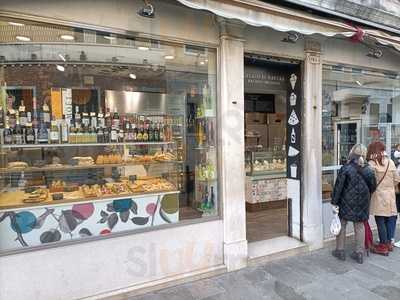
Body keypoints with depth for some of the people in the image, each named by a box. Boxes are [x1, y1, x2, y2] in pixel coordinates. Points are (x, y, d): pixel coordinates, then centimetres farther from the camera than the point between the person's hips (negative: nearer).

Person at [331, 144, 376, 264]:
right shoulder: (368, 170, -2)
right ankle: (359, 253, 20)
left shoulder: (345, 168, -15)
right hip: (362, 203, 4)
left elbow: (338, 186, -14)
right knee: (359, 226, 13)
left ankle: (340, 250, 17)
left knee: (342, 225, 9)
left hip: (346, 202, -4)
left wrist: (334, 202, -8)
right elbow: (372, 187, 8)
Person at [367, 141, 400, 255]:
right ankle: (389, 242, 26)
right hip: (390, 195, 5)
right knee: (390, 218, 15)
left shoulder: (371, 164, -15)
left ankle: (383, 246, 11)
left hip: (379, 196, -5)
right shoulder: (390, 162, 1)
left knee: (380, 221, 3)